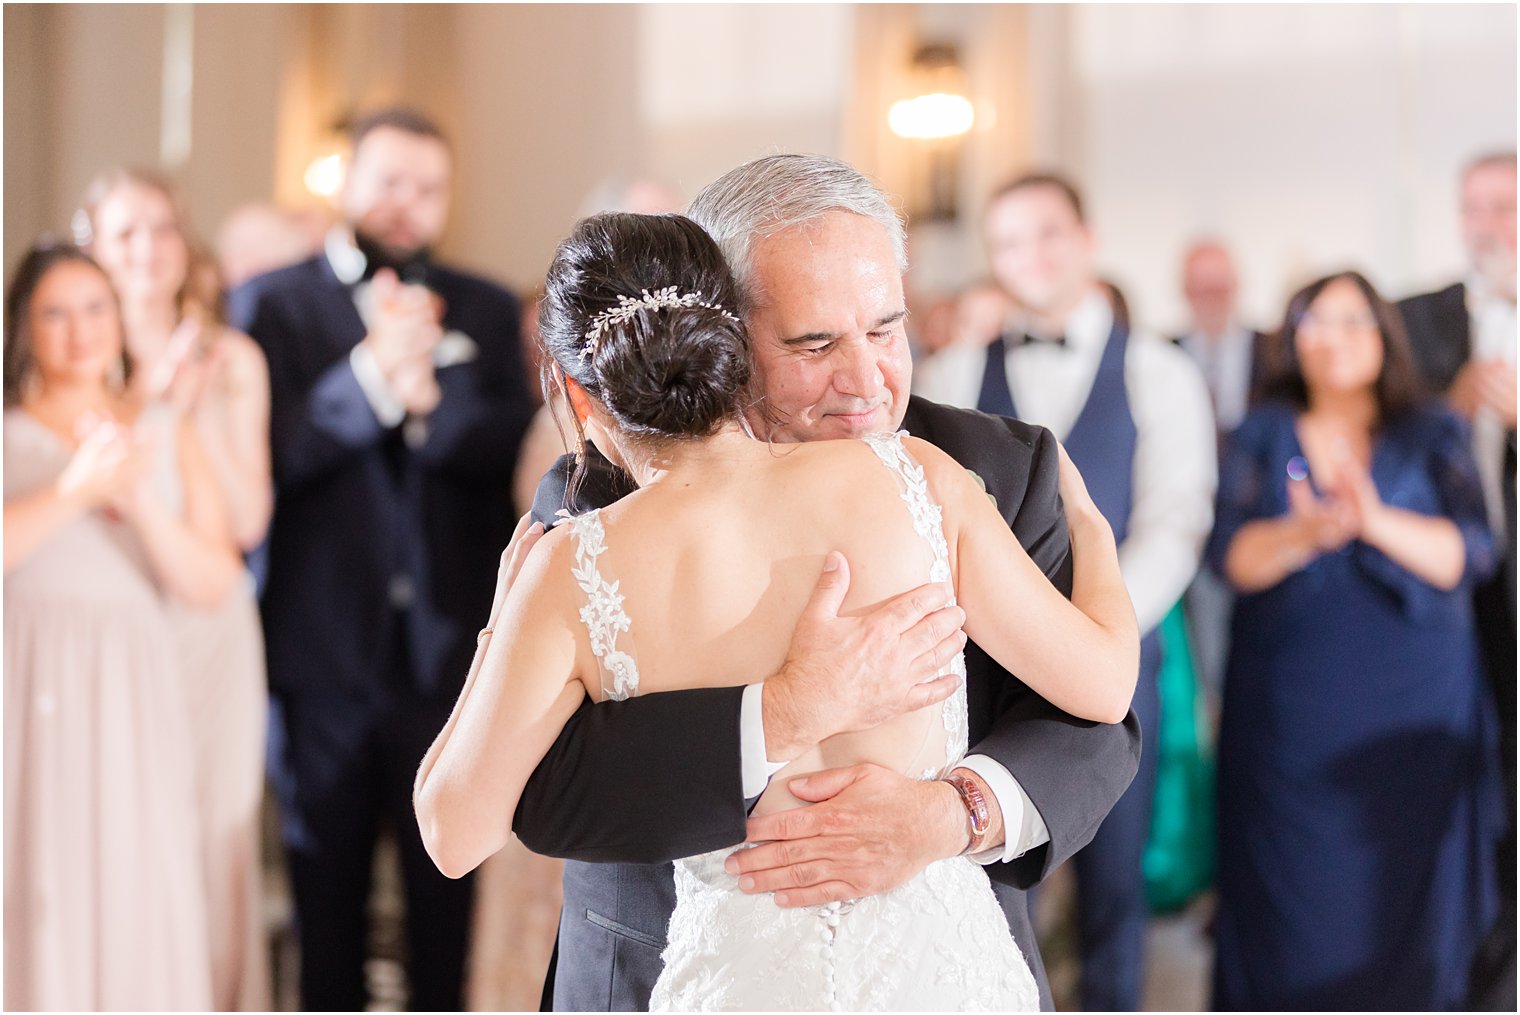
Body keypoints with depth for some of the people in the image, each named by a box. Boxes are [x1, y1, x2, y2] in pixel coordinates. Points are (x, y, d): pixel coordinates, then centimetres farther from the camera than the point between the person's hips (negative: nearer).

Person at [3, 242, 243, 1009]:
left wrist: (140, 504, -11)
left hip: (133, 696, 2)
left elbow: (213, 585, 3)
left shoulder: (170, 437, 11)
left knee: (137, 897, 0)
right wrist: (75, 493, -18)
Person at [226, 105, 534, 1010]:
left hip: (449, 640, 1)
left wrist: (430, 396, -23)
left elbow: (510, 445, -5)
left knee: (447, 869, 9)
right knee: (327, 876, 12)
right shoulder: (272, 304, 2)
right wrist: (367, 374, -25)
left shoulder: (487, 312, 8)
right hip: (324, 641, -1)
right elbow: (272, 454, -11)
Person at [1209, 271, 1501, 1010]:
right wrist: (1304, 532, -27)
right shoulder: (1262, 437, 7)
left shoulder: (1434, 437, 7)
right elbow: (1231, 556, -7)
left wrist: (1376, 520, -23)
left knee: (1401, 888, 2)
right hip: (1288, 710, 0)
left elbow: (1471, 554, -7)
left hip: (1410, 711, 0)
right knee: (1291, 897, 1)